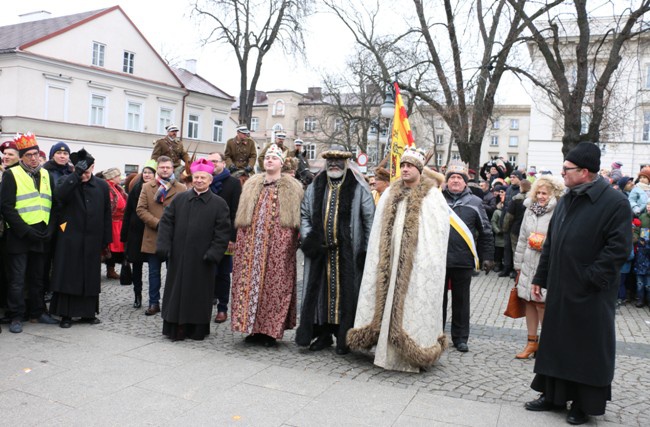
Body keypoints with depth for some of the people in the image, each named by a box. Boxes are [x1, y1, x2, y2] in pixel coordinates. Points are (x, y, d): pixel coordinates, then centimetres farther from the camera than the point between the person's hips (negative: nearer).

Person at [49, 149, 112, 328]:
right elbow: (59, 195, -24)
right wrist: (76, 174, -26)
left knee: (90, 276, 8)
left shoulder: (102, 185, 6)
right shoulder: (66, 181, 0)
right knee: (68, 276, 0)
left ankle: (88, 312, 19)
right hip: (69, 238, -2)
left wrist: (106, 239, 4)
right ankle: (66, 314, 9)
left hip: (92, 240, 2)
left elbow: (106, 214, 7)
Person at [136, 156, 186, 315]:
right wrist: (157, 223, -13)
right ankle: (154, 303, 18)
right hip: (153, 237, 1)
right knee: (154, 272, 9)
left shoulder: (181, 189, 3)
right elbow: (140, 209, -1)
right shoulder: (147, 187, 8)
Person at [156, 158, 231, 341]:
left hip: (202, 259, -2)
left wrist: (214, 252, -13)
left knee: (199, 292, 5)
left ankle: (198, 329, 18)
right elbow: (166, 222, 6)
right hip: (178, 257, 2)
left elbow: (223, 231, -4)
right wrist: (163, 244, -4)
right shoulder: (179, 199, 6)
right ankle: (177, 327, 18)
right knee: (177, 290, 7)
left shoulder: (219, 204, -1)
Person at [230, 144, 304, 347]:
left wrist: (293, 243, -6)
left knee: (274, 284, -2)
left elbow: (295, 220, 3)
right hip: (252, 244, 4)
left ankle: (271, 330, 7)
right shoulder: (252, 185, 16)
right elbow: (242, 218, 15)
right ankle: (253, 327, 14)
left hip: (278, 245, -3)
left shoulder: (292, 188, 5)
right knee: (250, 282, 3)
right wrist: (240, 242, 7)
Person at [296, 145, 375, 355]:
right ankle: (324, 334, 21)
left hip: (348, 252, -3)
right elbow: (304, 214, 16)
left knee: (346, 293, 2)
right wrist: (307, 238, 2)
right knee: (320, 292, 8)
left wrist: (367, 249, -7)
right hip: (320, 251, 4)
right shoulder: (315, 187, 10)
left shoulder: (358, 188, -1)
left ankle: (344, 338, 14)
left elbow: (369, 219, -3)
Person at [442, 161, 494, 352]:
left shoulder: (474, 202, 4)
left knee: (461, 300, 10)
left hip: (463, 260, 0)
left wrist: (487, 257, 2)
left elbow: (486, 232, 7)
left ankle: (460, 338, 22)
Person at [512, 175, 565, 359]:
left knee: (541, 303, -3)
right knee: (529, 302, 11)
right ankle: (532, 341, 25)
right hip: (528, 264, 6)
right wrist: (518, 264, 16)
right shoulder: (530, 210, 10)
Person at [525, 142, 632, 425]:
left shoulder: (614, 202, -13)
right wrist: (540, 278, 13)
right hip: (559, 289, 7)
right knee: (555, 341, 14)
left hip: (591, 294, -7)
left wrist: (590, 278, -18)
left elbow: (618, 248, -17)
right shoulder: (566, 200, 10)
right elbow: (550, 242, 14)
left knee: (588, 348, 6)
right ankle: (554, 395, 28)